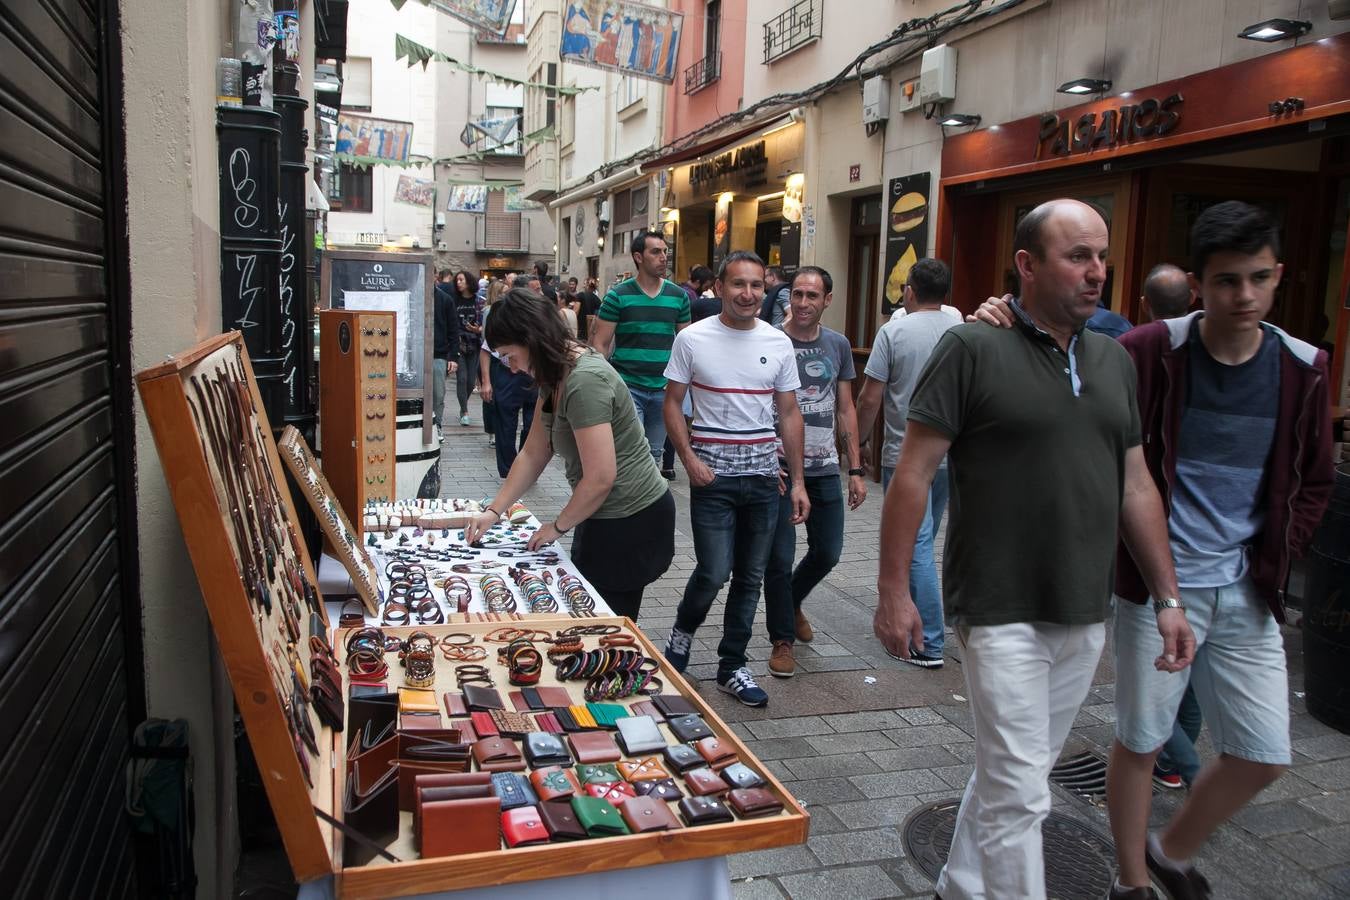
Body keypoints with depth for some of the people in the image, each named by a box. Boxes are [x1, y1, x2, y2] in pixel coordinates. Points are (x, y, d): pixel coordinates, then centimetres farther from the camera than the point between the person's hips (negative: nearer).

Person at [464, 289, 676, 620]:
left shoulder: (584, 381, -25)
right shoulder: (555, 376, 5)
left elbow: (600, 478, -25)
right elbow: (533, 454, 11)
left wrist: (558, 526, -9)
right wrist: (493, 511, 6)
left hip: (631, 525, -9)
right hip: (603, 518, 9)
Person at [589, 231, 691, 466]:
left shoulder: (678, 296, 6)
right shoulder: (618, 295, -3)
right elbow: (599, 344, -3)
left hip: (664, 390, 4)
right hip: (627, 387, -4)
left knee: (654, 454, 15)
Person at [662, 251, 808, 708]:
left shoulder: (779, 344, 5)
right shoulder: (692, 339, -3)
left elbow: (789, 414, 7)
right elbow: (672, 404, 1)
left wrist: (798, 481, 3)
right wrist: (689, 458, -13)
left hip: (763, 474, 4)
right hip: (713, 473, -3)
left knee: (751, 576, 9)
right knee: (714, 572, -9)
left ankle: (732, 667, 24)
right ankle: (682, 632, 24)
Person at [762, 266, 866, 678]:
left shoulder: (838, 344, 7)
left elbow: (846, 410, 10)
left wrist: (855, 469, 7)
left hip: (825, 468, 4)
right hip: (779, 467, -4)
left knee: (828, 552, 12)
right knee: (780, 557, 0)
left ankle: (792, 602, 41)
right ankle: (782, 639, 18)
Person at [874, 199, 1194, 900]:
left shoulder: (1114, 360, 10)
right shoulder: (973, 349, -10)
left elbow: (1136, 486, 13)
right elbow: (913, 473, -11)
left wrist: (1169, 598, 10)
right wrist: (892, 591, -13)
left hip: (1085, 617, 6)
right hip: (1003, 612, -6)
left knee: (1012, 774, 19)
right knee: (1019, 794, -1)